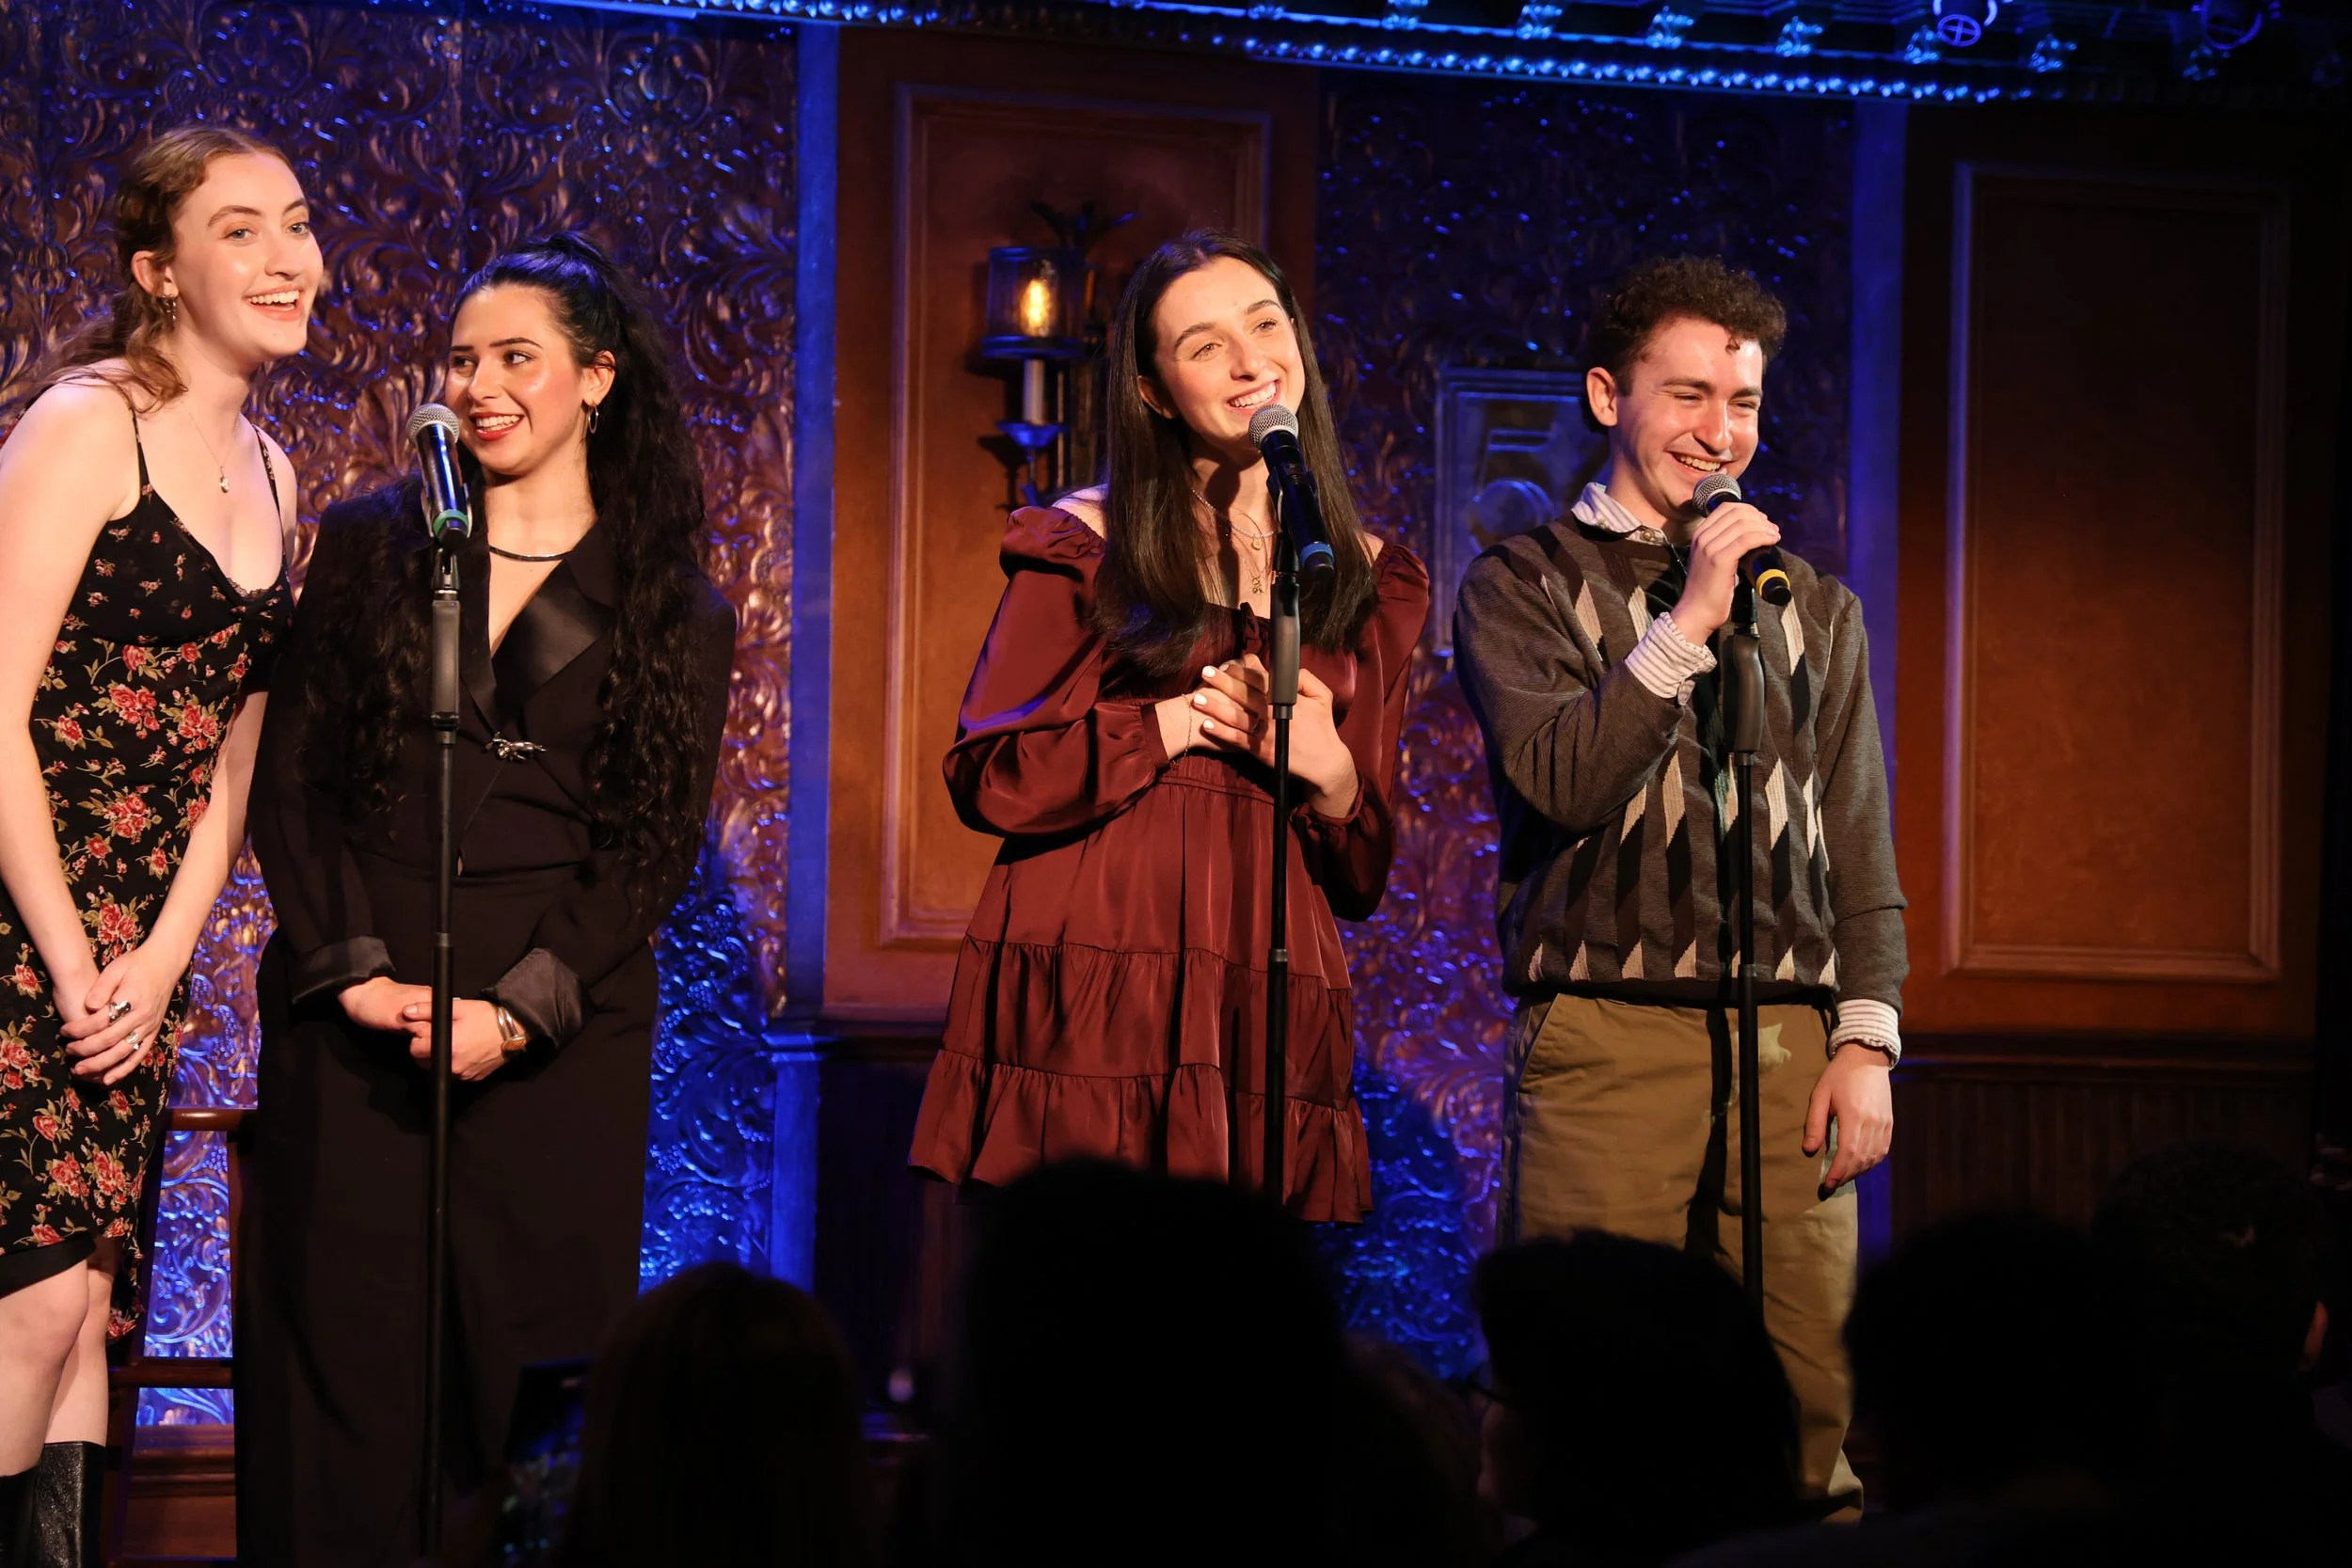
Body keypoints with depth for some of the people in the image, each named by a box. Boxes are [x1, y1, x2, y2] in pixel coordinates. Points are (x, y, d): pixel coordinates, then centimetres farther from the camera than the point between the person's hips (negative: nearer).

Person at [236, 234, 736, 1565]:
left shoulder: (677, 611, 6)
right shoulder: (370, 546, 10)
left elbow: (657, 844, 1)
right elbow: (293, 779, 5)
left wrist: (517, 1009, -11)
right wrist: (352, 971, -9)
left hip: (563, 1030, -1)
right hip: (355, 1008, 1)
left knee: (536, 1354, 0)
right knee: (343, 1344, -1)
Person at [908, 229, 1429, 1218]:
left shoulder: (1371, 581, 15)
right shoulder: (1085, 545, 6)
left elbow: (1362, 878, 16)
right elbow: (986, 777, -1)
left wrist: (1328, 770, -4)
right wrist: (1178, 723, -6)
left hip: (1266, 1013, 3)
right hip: (1084, 1004, -2)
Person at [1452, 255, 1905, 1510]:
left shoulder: (1815, 607, 20)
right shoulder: (1522, 586, 9)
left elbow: (1862, 850, 17)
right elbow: (1559, 778, -7)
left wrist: (1865, 1038, 5)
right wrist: (1688, 620, -12)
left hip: (1789, 1043, 3)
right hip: (1604, 1036, -3)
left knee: (1812, 1411, -3)